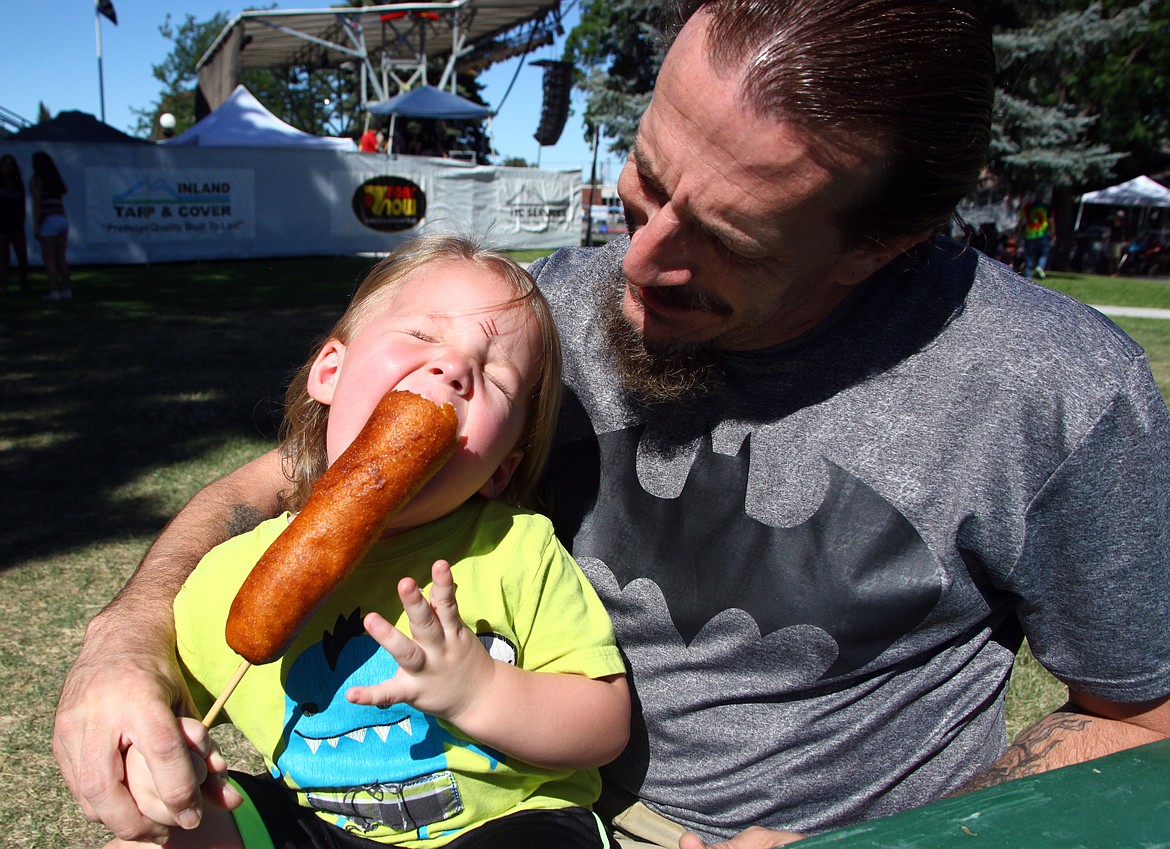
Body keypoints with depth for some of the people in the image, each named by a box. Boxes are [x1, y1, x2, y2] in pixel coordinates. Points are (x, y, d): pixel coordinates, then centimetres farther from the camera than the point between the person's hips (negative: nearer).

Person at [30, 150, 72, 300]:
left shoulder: (36, 180, -4)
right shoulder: (57, 180, 16)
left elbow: (36, 204, -11)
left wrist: (36, 227, -12)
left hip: (49, 221, -6)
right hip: (63, 220, 7)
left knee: (48, 258, -3)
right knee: (60, 258, 9)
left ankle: (54, 291, -10)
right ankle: (67, 290, 3)